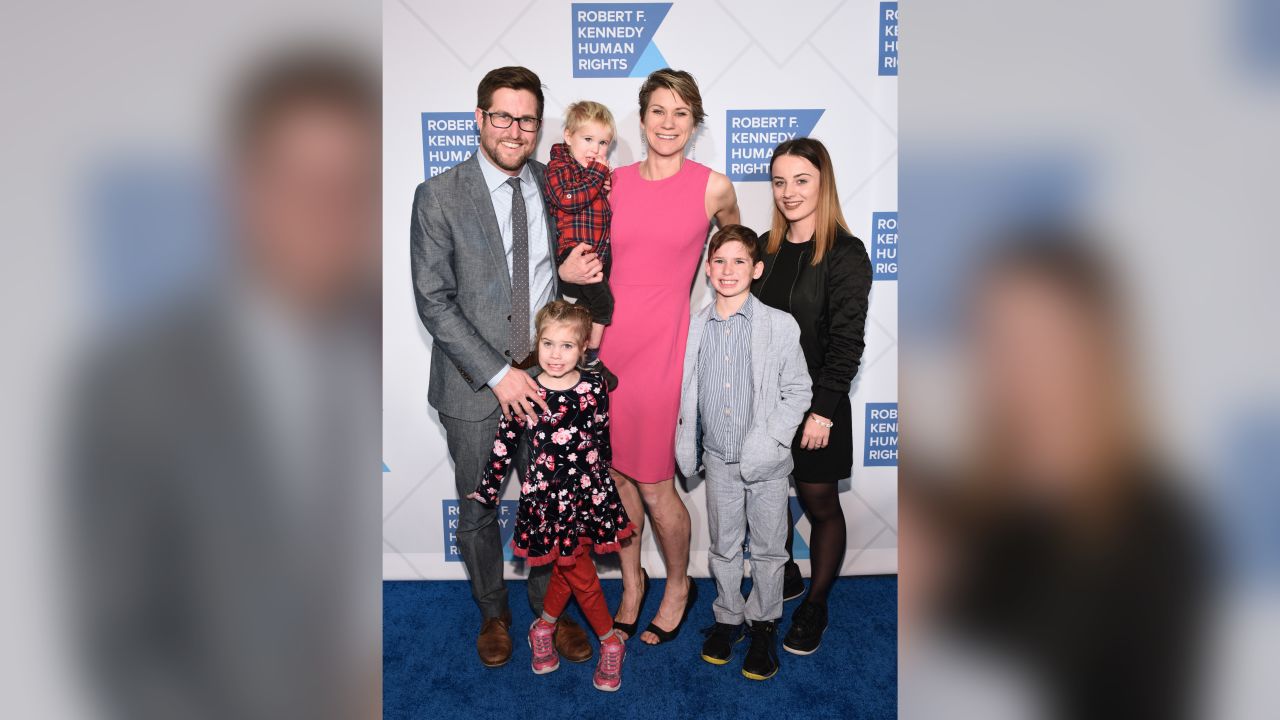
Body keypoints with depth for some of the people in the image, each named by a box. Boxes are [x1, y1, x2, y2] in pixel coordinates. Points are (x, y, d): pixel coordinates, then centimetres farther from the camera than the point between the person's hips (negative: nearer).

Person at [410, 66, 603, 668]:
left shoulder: (555, 185, 1)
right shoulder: (439, 196, -10)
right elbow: (433, 301, -13)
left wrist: (572, 272, -10)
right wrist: (498, 374, -18)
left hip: (546, 370, 3)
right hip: (475, 382, -2)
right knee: (479, 509, 14)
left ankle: (550, 607, 37)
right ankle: (493, 612, 38)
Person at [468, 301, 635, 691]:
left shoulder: (594, 387, -7)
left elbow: (602, 439, 6)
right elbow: (504, 443, -2)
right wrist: (488, 490, 5)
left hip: (588, 492, 1)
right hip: (546, 498, -1)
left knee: (566, 567, 13)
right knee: (579, 572, 8)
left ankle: (544, 626, 39)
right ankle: (610, 641, 27)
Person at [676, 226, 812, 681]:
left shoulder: (780, 326, -10)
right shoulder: (694, 328, -1)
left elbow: (797, 391, -7)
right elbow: (687, 392, 6)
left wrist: (767, 442, -15)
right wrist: (686, 447, 1)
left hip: (766, 461, -2)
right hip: (718, 459, 2)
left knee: (768, 549, 11)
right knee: (723, 546, 16)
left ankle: (764, 624, 31)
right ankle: (728, 617, 36)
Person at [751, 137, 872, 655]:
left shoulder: (846, 256, -11)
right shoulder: (765, 249, 6)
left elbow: (847, 342, -15)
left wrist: (822, 411, -18)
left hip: (814, 405, -5)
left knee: (819, 505, 9)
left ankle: (815, 606, 27)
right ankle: (784, 579, 39)